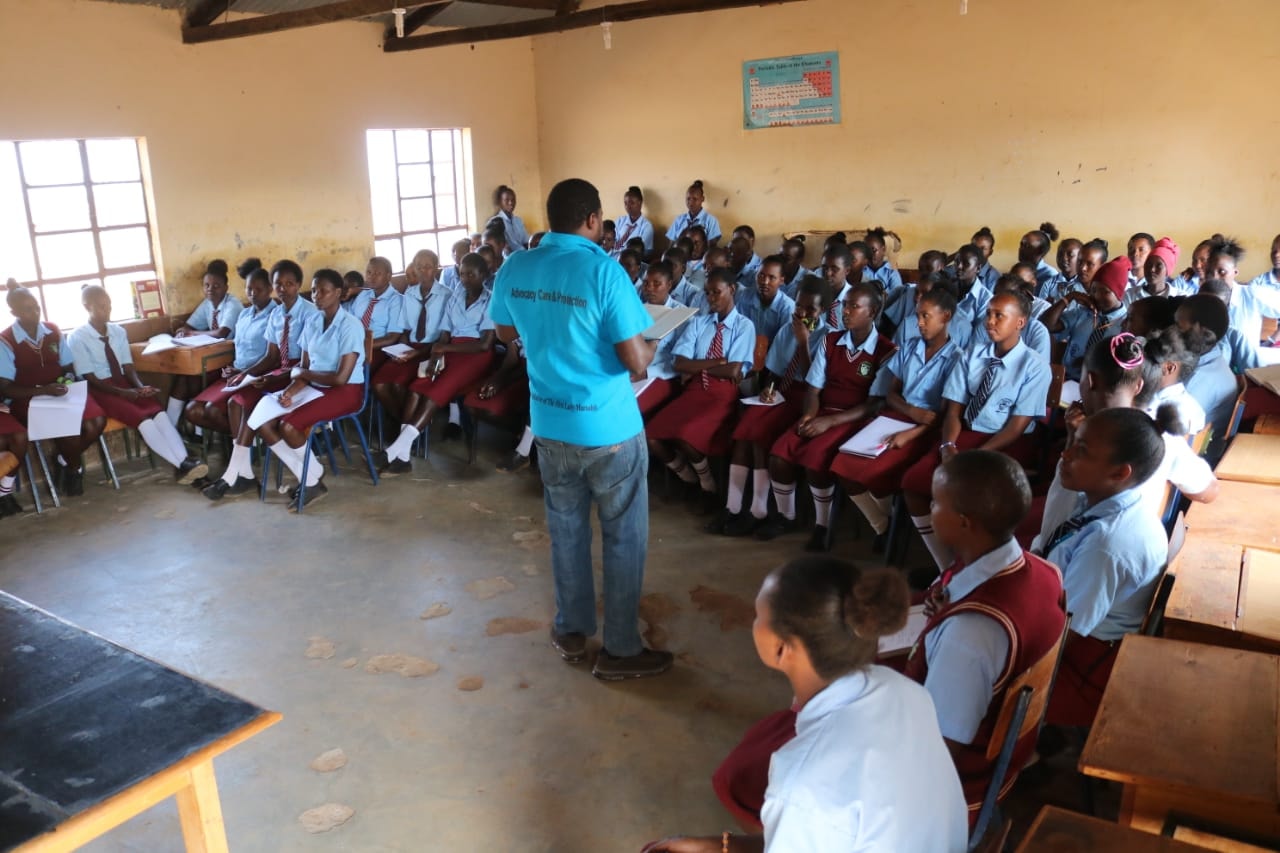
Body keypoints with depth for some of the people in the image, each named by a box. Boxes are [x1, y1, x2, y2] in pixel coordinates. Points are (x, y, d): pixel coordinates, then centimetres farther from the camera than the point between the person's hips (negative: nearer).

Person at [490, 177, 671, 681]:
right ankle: (620, 650, 20)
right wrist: (651, 345, 3)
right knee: (624, 536, 9)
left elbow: (506, 334, 16)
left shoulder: (514, 269, -2)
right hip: (609, 428, -5)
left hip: (549, 424, 6)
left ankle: (571, 631, 35)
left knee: (566, 528, 20)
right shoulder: (604, 271, -20)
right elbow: (636, 362, -19)